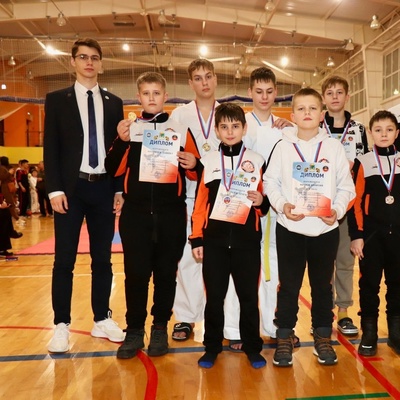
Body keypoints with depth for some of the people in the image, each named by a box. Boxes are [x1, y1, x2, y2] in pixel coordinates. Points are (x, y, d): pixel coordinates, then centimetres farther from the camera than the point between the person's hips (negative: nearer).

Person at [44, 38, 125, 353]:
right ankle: (62, 325, 15)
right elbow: (51, 147, 0)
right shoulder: (57, 100, 7)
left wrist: (120, 189, 2)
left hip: (104, 188, 2)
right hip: (71, 188, -2)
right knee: (64, 260, 3)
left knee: (103, 259, 9)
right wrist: (55, 189, -10)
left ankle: (102, 320, 22)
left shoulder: (113, 103, 12)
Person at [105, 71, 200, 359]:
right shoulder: (129, 129, 10)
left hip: (171, 213, 0)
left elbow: (195, 173, 8)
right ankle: (134, 330, 18)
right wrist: (121, 142, -12)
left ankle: (160, 328, 22)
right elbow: (114, 170, 1)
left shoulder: (180, 130, 9)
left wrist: (193, 165, -14)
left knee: (166, 272, 7)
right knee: (135, 272, 2)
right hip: (135, 212, 0)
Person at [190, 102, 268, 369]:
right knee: (214, 296, 8)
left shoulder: (257, 161, 5)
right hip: (214, 240, 1)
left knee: (249, 295, 8)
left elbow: (265, 201, 10)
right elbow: (200, 203, 4)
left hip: (247, 240, 0)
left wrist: (261, 201, -14)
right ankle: (212, 347, 25)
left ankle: (253, 347, 25)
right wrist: (196, 239, 1)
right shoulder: (208, 161, 6)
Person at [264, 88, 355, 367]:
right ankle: (285, 338, 21)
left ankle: (323, 338, 29)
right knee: (288, 286, 7)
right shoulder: (283, 146, 2)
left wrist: (338, 209, -12)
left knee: (323, 285, 13)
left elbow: (346, 185, 4)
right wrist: (282, 205, -15)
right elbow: (271, 182, 1)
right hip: (290, 228, -1)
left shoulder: (334, 146, 3)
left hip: (326, 228, 1)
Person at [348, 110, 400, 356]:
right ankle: (369, 333, 17)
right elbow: (355, 201, -3)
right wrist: (356, 235, -7)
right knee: (369, 283, 4)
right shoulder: (363, 162, -1)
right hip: (371, 233, -2)